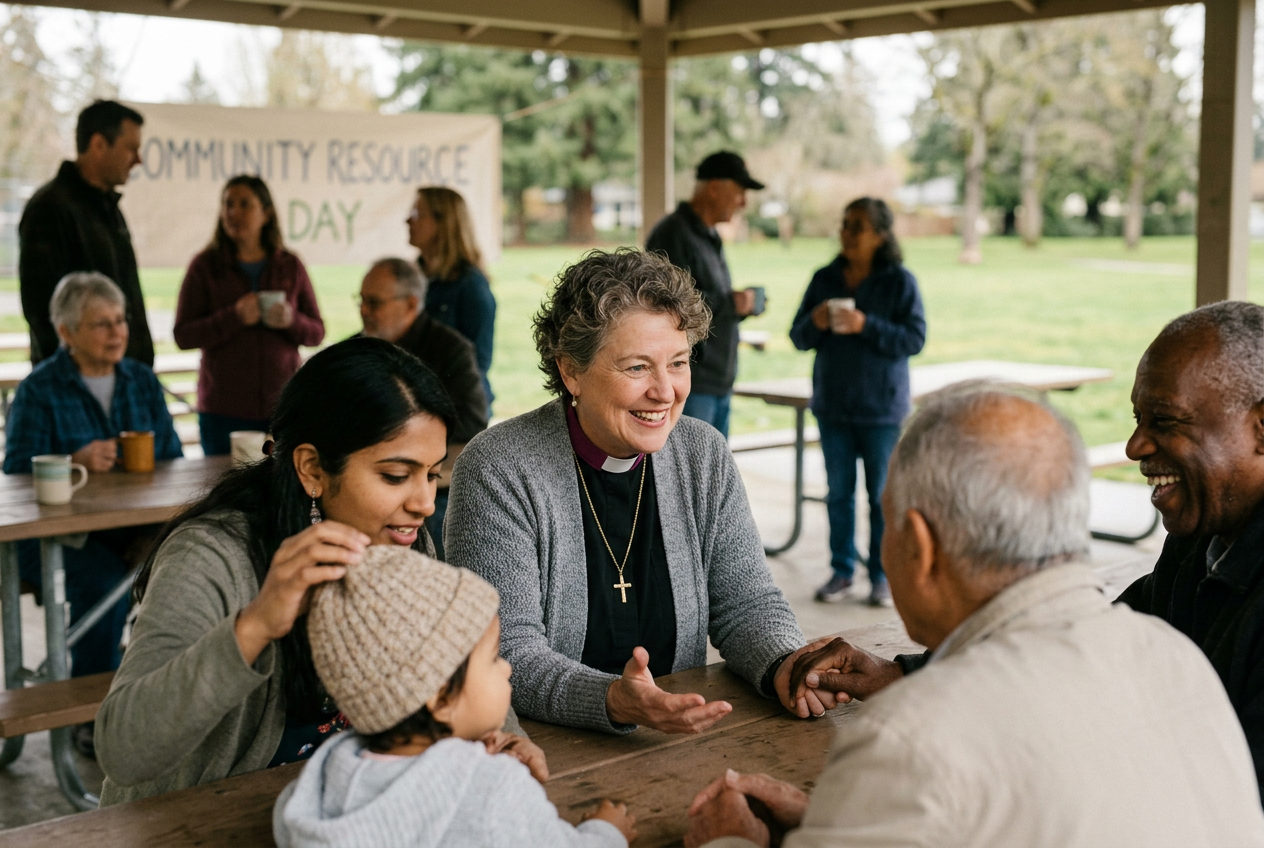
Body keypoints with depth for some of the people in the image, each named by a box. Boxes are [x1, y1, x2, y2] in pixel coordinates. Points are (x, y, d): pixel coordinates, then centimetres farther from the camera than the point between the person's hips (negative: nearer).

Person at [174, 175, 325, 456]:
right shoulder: (205, 266, 5)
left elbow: (317, 333, 9)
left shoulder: (290, 266, 9)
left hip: (284, 407, 1)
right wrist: (234, 317, -17)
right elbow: (183, 336, -2)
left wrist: (292, 321, -12)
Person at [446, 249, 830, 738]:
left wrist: (786, 668, -15)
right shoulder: (497, 471, -12)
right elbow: (509, 657, -17)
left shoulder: (705, 458, 3)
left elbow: (745, 604, 6)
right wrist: (615, 702, -33)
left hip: (680, 746, 3)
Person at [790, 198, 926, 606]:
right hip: (833, 405, 4)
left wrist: (865, 326, -23)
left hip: (883, 408, -3)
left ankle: (882, 575, 13)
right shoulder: (824, 279, 5)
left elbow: (914, 339, -12)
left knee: (883, 494, 4)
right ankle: (842, 570, 19)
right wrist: (814, 323, -16)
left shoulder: (900, 281, -6)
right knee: (839, 492, 9)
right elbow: (799, 338, 7)